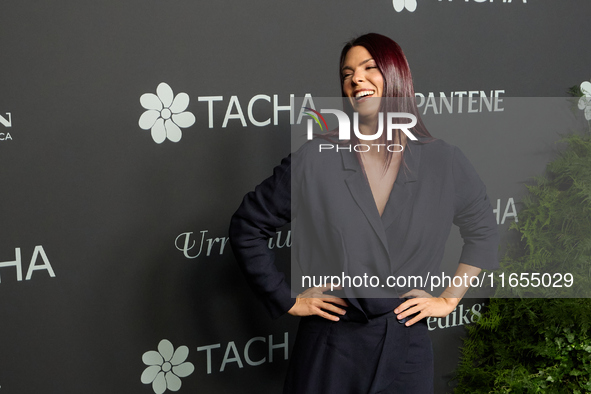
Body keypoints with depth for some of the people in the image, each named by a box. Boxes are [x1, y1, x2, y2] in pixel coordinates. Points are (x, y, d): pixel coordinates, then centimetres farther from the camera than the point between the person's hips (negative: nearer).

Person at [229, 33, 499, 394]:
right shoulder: (315, 161, -7)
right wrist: (288, 300, -1)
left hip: (406, 349, 1)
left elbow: (484, 232, 14)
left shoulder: (444, 163, -2)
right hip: (329, 350, -1)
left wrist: (449, 299, 8)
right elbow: (247, 227, 1)